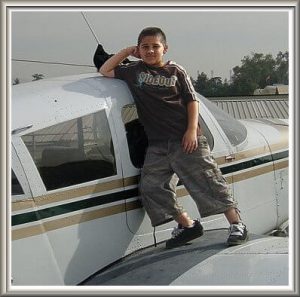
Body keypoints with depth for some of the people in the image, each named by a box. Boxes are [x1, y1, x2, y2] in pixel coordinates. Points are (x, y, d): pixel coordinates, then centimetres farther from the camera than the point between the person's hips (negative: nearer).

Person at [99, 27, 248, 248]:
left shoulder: (175, 71, 8)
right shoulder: (134, 71, 15)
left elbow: (192, 100, 4)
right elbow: (105, 71, 19)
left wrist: (192, 130, -10)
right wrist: (127, 52, 11)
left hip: (186, 138, -3)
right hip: (157, 144, 4)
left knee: (208, 180, -7)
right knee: (151, 186, -6)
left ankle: (237, 224, 0)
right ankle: (187, 225, 6)